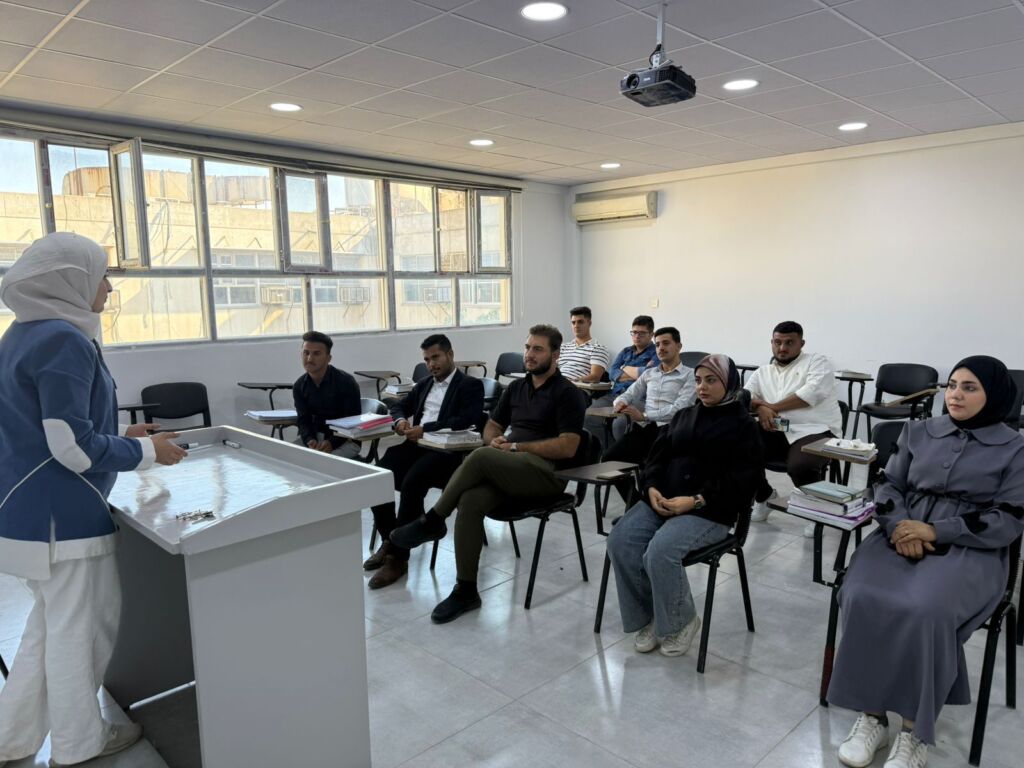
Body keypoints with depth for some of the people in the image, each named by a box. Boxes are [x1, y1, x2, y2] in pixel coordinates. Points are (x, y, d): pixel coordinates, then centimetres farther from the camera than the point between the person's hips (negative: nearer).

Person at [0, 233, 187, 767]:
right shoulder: (63, 341, -20)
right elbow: (73, 446, -23)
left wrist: (119, 439, 15)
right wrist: (146, 451, -10)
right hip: (60, 512, -10)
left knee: (53, 622, 22)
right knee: (80, 626, 7)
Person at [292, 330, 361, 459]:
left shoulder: (346, 382, -14)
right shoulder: (299, 386, 2)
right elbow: (303, 420, 0)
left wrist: (332, 443, -30)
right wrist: (310, 441, -23)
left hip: (345, 439, -5)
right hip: (315, 436, 5)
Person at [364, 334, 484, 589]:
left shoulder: (470, 385, 2)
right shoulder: (425, 384, 25)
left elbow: (467, 421, -13)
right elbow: (399, 405, 28)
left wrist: (425, 429, -19)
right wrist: (401, 420, 2)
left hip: (446, 450, -6)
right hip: (416, 444, 7)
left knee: (411, 484, -32)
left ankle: (398, 556, -19)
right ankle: (388, 541, -1)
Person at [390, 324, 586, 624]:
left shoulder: (567, 393, -2)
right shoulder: (516, 387, 19)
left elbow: (568, 447, -12)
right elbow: (492, 426, 25)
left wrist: (516, 445, -12)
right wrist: (495, 439, -1)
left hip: (547, 472, -6)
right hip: (505, 469, 6)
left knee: (480, 456, -32)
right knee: (471, 501, -26)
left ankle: (433, 521, -12)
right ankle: (465, 590, -17)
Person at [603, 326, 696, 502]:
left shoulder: (689, 375, 7)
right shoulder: (649, 373, 26)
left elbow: (679, 409, -8)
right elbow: (629, 394, 22)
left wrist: (644, 416, -18)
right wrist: (621, 402, -5)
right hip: (642, 428, 5)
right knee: (610, 458, -19)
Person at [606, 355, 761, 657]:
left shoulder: (743, 425, 3)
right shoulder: (683, 416, 21)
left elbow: (742, 480, -8)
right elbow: (657, 457, 15)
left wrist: (695, 501, -19)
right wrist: (652, 488, -7)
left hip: (710, 510, -6)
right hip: (662, 499, 6)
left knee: (660, 551, -30)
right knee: (620, 541, -20)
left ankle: (683, 620, -3)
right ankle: (648, 617, -3)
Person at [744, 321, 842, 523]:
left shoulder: (816, 361, 7)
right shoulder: (763, 372, 21)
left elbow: (813, 392, -12)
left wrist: (772, 407, -11)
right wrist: (760, 408, -16)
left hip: (815, 431, -5)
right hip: (777, 432, 5)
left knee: (799, 467, -35)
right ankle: (765, 496, 10)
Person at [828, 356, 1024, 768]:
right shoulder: (918, 431, 14)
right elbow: (888, 484, 11)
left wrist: (934, 532, -14)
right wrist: (898, 524, -11)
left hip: (969, 551, -3)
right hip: (903, 537, 3)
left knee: (924, 610, -34)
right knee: (863, 598, -27)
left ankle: (914, 731, -15)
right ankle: (871, 715, -14)